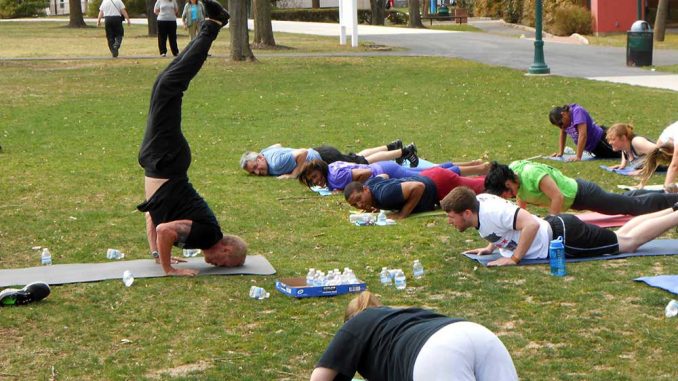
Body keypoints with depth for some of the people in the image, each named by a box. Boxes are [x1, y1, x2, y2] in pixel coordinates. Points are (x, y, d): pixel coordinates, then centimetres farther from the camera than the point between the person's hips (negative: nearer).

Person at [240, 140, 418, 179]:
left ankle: (403, 151, 18)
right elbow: (278, 144, 17)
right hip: (319, 153, 8)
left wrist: (294, 174, -32)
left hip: (326, 159, -8)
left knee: (365, 162, 6)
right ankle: (393, 147, 41)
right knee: (359, 157, 25)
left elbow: (302, 152, -39)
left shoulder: (276, 162, -32)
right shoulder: (265, 152, -5)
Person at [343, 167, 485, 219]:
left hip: (439, 184, -8)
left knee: (479, 188, 16)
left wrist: (402, 214, -34)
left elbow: (418, 187, -40)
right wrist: (377, 207, -3)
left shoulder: (385, 195, -39)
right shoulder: (369, 183, -14)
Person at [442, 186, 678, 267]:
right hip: (556, 227, 9)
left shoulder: (491, 212, -30)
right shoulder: (480, 201, -2)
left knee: (628, 242, 4)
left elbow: (532, 223, -39)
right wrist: (491, 247, 8)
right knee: (622, 236, 22)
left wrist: (514, 258, -33)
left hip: (564, 238, -9)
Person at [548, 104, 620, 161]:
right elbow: (563, 133, 11)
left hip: (600, 140, -8)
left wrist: (578, 157, -34)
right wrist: (560, 152, 10)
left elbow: (583, 135, -34)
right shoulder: (565, 113, -4)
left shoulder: (577, 112, -28)